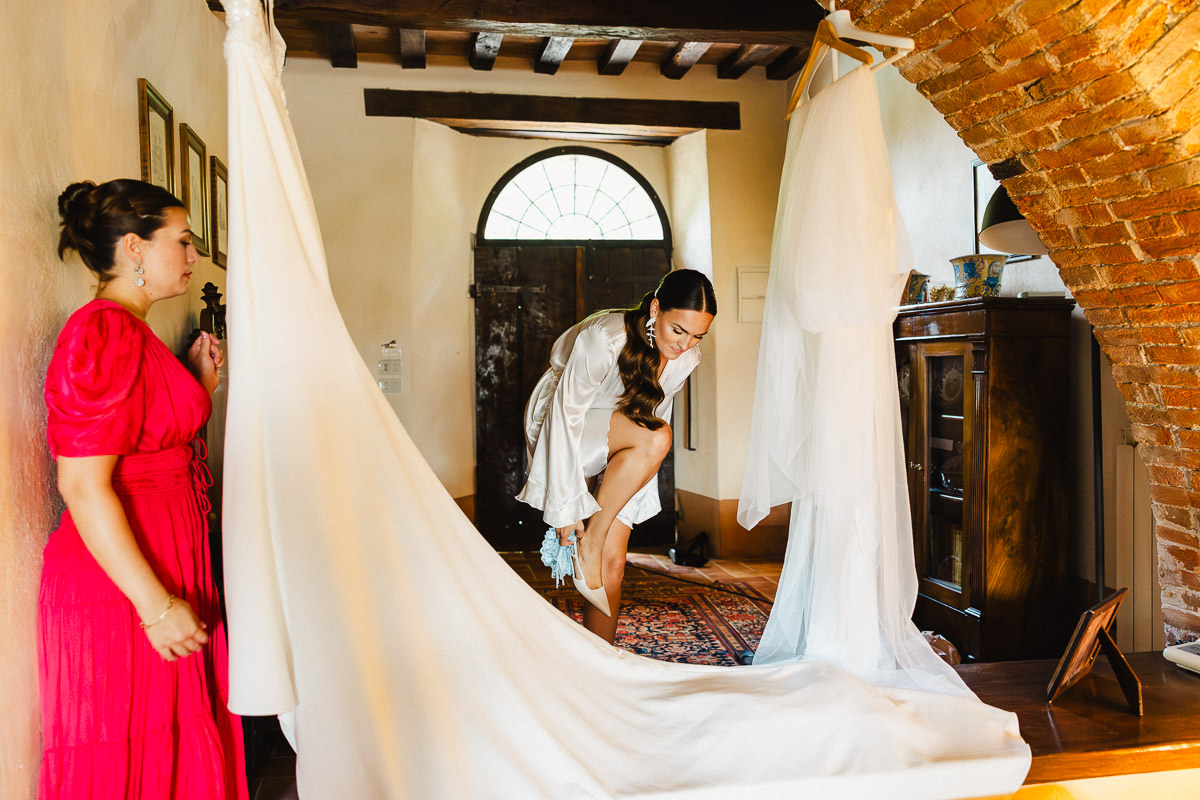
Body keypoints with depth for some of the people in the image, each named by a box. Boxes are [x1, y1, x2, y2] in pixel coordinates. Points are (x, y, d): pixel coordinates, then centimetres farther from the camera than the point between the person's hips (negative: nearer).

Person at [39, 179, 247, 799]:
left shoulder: (130, 333, 15)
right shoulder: (104, 333, -17)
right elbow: (83, 487, -23)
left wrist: (200, 384, 13)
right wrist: (156, 604, -23)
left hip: (164, 572, 10)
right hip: (121, 587, -10)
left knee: (175, 748, 17)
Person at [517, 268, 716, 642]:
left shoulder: (686, 357, -11)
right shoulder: (604, 339, -31)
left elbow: (654, 414, 1)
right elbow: (566, 416, -27)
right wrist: (565, 506, -25)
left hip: (616, 448, 6)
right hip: (559, 422, -5)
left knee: (612, 564, -9)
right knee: (656, 438, -34)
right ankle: (588, 543, -20)